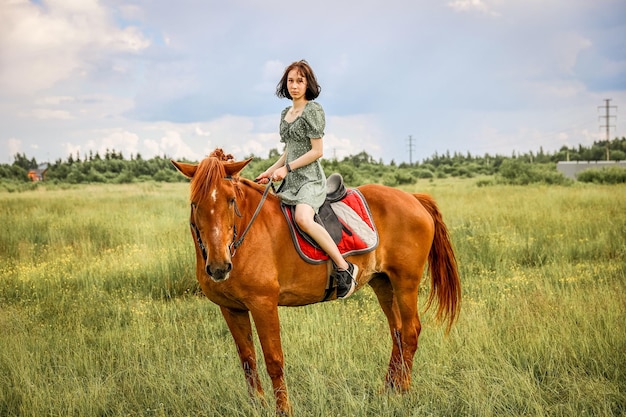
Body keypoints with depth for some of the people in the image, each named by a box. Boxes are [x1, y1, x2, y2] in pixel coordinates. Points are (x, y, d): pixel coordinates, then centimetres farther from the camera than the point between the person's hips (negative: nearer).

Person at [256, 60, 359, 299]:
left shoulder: (313, 110, -8)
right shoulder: (286, 113, 17)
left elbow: (317, 151, -13)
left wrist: (286, 168, -15)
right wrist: (271, 171, 10)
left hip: (309, 180, -9)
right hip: (290, 181, 9)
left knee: (303, 219, -34)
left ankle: (345, 268, -26)